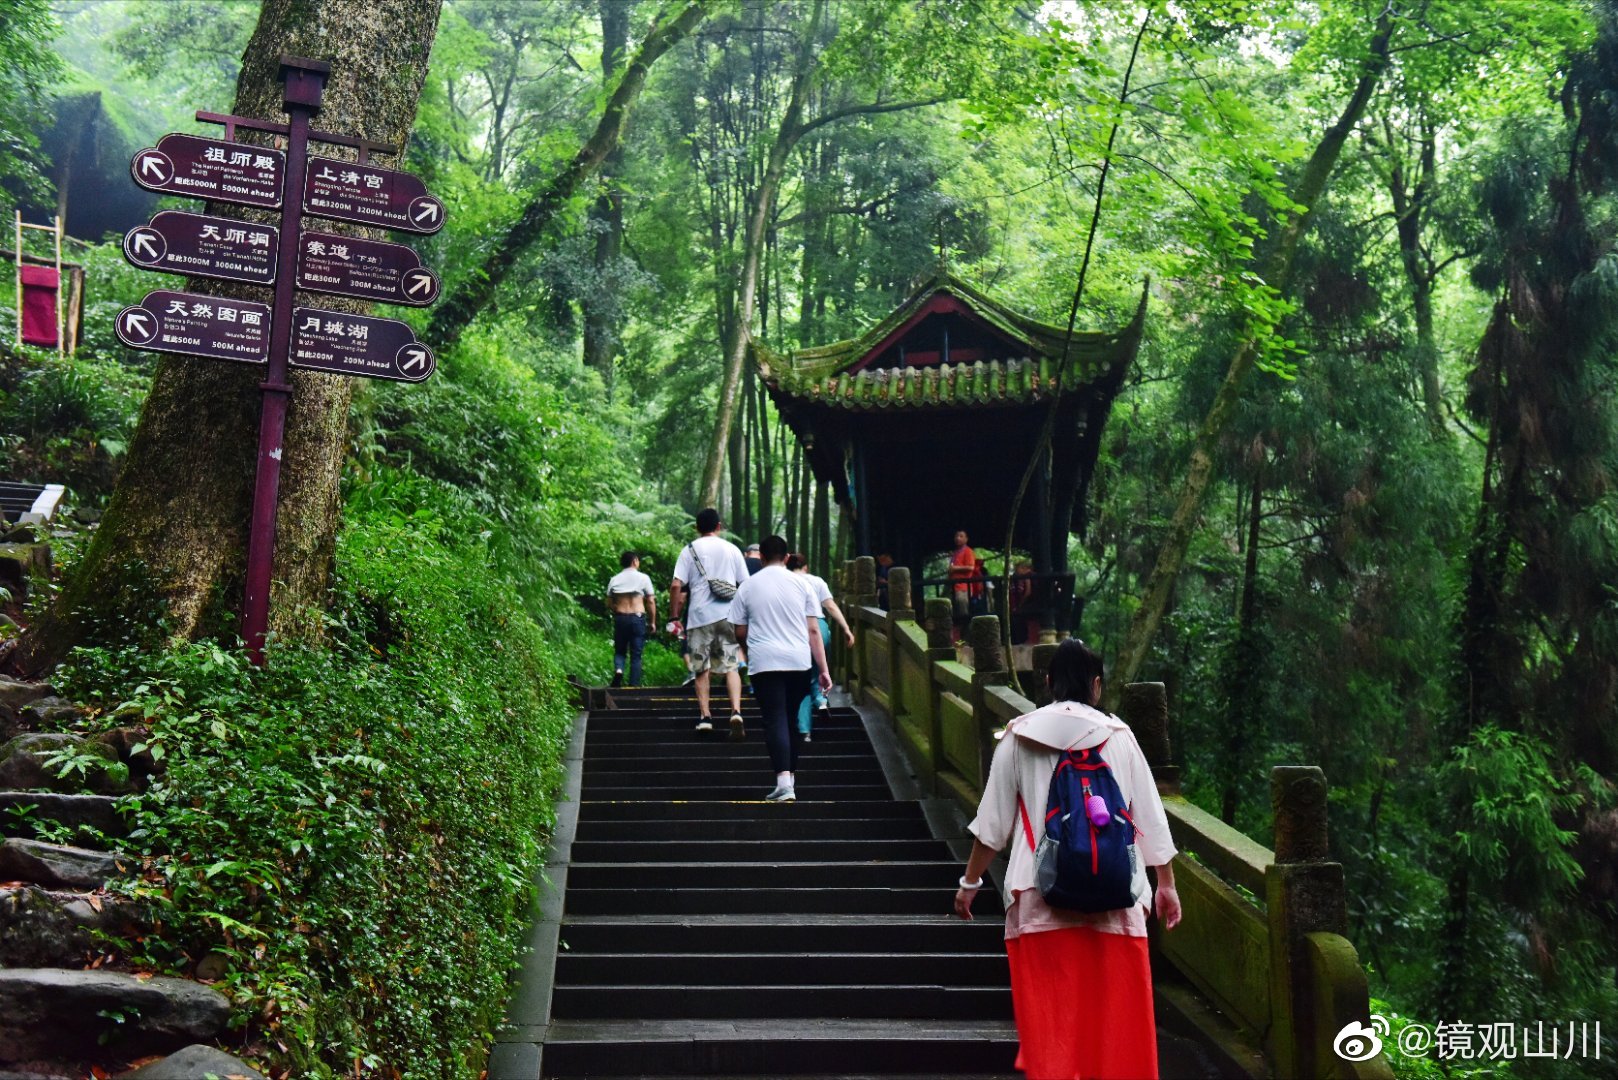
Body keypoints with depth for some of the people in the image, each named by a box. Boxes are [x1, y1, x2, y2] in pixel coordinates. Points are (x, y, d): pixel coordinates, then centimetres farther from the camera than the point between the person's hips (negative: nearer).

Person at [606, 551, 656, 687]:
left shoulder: (614, 579, 6)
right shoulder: (643, 578, -2)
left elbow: (609, 604, 7)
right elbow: (651, 601, -3)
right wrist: (652, 621, 5)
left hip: (620, 619, 2)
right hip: (638, 618, -2)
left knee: (619, 651, 16)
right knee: (636, 654, 5)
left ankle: (618, 670, -14)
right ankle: (634, 685, 3)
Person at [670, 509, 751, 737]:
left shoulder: (690, 550, 4)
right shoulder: (732, 549, 9)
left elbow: (676, 587, -4)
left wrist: (674, 617, 2)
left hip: (700, 617, -1)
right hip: (728, 615, 1)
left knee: (702, 669, 10)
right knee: (731, 666, 2)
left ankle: (704, 716, 9)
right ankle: (736, 711, -17)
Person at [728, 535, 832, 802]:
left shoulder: (747, 586, 3)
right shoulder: (799, 583, 4)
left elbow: (740, 632, 7)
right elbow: (814, 631, 2)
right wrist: (824, 669, 4)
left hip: (765, 662, -2)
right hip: (800, 662, 2)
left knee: (775, 720, -4)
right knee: (792, 718, 16)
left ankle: (784, 781, -18)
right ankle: (791, 775, 25)